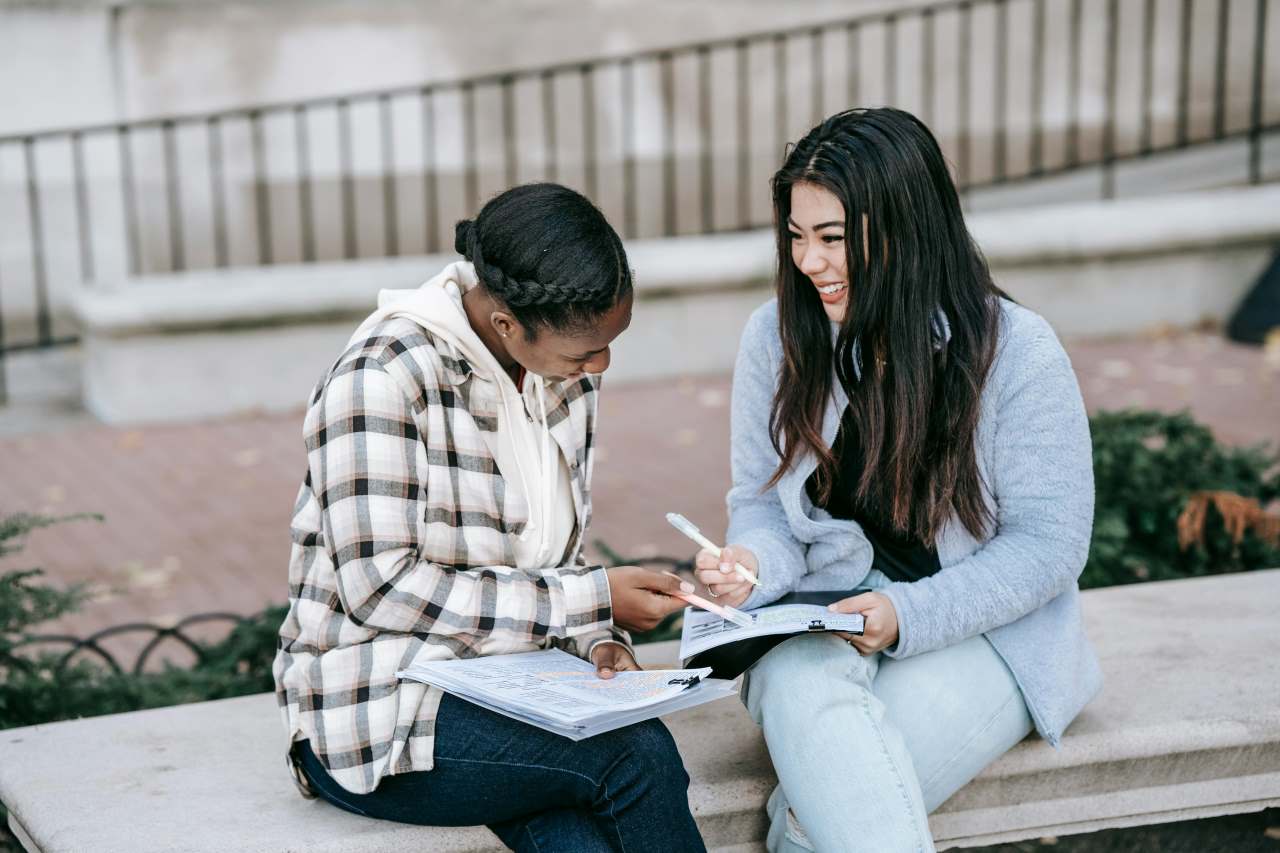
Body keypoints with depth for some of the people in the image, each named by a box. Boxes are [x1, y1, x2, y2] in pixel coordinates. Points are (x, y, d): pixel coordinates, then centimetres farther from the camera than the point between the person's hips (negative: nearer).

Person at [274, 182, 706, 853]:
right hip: (379, 714, -6)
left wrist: (597, 640, -7)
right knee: (637, 754, -27)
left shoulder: (568, 371, 5)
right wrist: (590, 601, -19)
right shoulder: (381, 377, -18)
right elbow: (382, 589, -21)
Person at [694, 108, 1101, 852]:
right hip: (824, 621, 3)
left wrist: (909, 615, -21)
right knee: (799, 689, -36)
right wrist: (754, 565, -17)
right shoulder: (777, 337, 1)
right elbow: (763, 503, 7)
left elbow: (1049, 542, -9)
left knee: (827, 792, -32)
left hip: (983, 632, -2)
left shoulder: (1018, 351, -10)